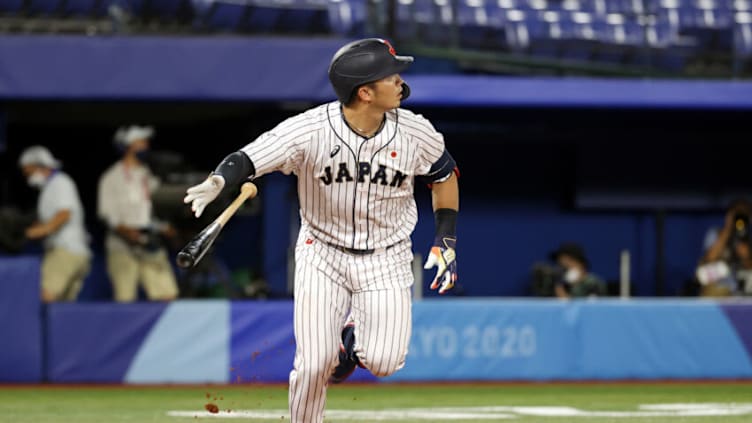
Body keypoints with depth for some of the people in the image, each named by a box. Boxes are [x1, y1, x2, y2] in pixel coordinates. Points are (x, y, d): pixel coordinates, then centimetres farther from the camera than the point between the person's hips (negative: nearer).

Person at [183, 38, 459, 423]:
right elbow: (249, 159, -25)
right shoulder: (309, 130, -21)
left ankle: (353, 335, 23)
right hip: (322, 254, -2)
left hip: (385, 259, 2)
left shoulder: (417, 133, -12)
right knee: (314, 364, -10)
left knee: (383, 362, -14)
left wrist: (446, 240, 1)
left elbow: (444, 175, 7)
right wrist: (218, 181, -48)